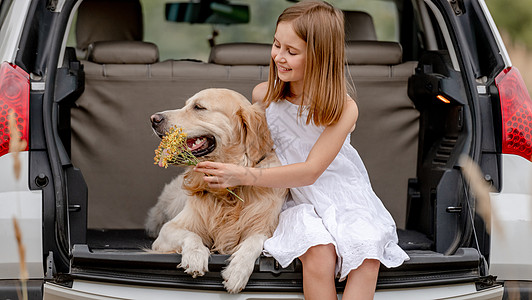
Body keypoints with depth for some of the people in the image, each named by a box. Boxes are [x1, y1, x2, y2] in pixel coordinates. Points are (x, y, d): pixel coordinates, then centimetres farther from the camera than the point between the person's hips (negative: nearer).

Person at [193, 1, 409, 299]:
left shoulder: (344, 109, -14)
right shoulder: (263, 95, -2)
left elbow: (310, 171, -19)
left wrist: (243, 176, -26)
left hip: (345, 201, -1)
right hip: (298, 203, 1)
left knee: (367, 255, -30)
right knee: (319, 251, -31)